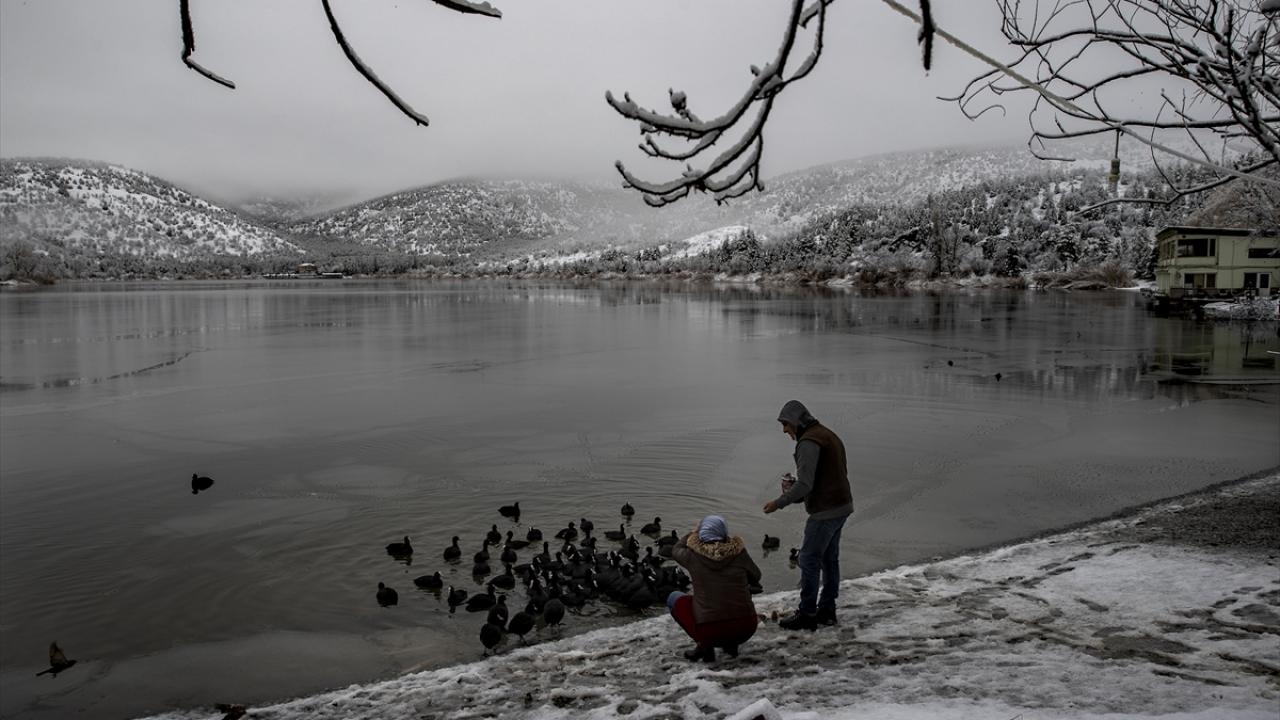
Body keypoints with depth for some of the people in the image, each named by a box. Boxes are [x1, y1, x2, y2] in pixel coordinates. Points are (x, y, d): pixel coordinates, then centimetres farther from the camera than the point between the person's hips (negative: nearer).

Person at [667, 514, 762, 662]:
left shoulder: (693, 555, -6)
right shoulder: (738, 551, -3)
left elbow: (676, 550, 19)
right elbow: (756, 578, 15)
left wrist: (696, 532, 32)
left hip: (709, 631, -2)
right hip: (746, 630, 3)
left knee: (674, 598, 19)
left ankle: (705, 645, 6)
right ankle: (731, 644, 16)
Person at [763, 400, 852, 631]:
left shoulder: (809, 441, -17)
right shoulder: (828, 434, 16)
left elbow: (805, 484, -23)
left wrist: (779, 503, -14)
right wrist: (793, 485, 11)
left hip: (825, 510, -10)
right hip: (841, 506, 10)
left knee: (809, 559, -3)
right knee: (829, 558, 15)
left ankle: (807, 614, 3)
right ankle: (826, 610, 23)